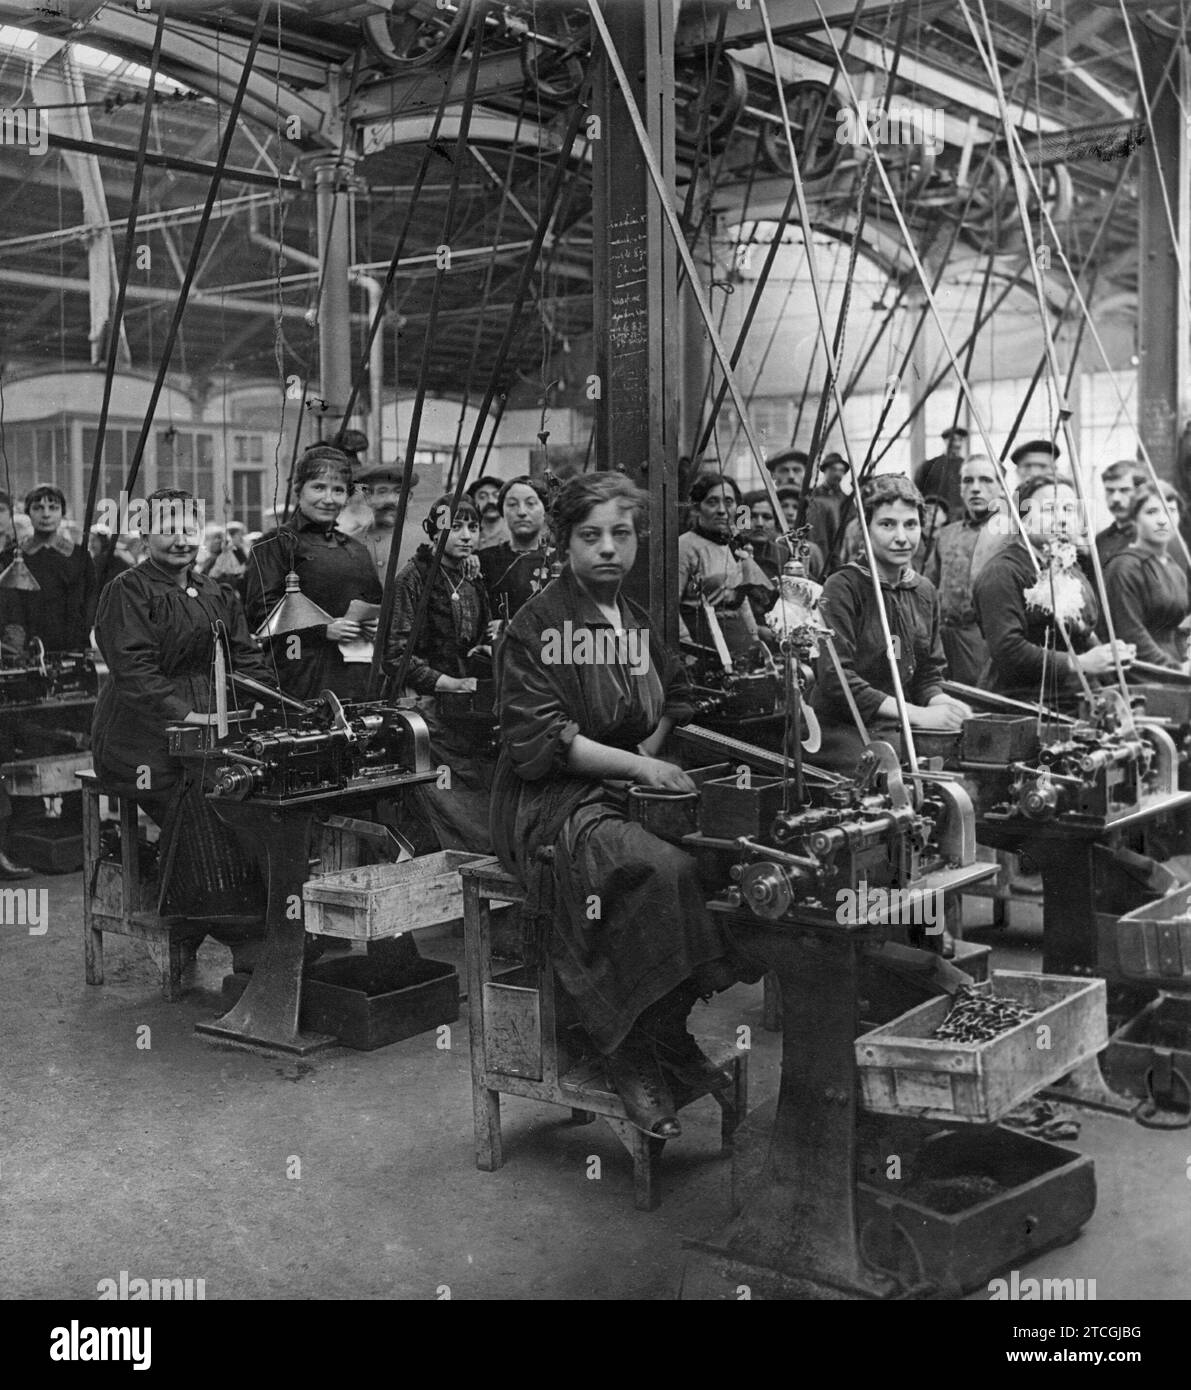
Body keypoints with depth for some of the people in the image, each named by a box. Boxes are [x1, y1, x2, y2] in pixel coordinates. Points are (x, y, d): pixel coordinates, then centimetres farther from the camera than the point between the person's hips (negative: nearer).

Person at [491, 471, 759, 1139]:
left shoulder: (636, 619, 16)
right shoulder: (538, 625, -6)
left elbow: (675, 697, 30)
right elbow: (539, 738, -13)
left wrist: (651, 754, 8)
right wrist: (635, 765, -19)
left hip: (626, 791, 7)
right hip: (552, 805, -7)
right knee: (662, 872, -32)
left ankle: (667, 1030, -5)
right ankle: (635, 1056, -15)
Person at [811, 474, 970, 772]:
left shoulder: (924, 592, 12)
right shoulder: (841, 588, -9)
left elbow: (929, 675, 16)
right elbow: (836, 680, -17)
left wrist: (942, 703, -8)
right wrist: (917, 714, -21)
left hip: (900, 731, 7)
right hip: (841, 730, -7)